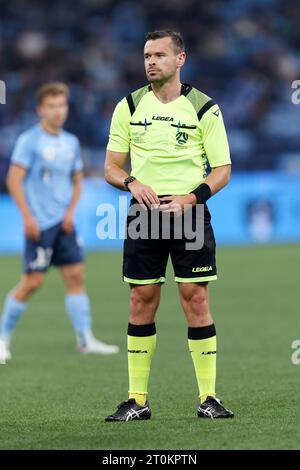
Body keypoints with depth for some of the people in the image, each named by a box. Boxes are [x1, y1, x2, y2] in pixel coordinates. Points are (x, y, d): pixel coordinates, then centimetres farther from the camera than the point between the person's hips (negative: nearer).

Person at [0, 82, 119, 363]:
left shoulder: (71, 143, 12)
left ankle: (85, 340, 5)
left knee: (76, 275, 2)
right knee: (33, 280, -7)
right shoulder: (29, 140, -7)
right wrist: (27, 216, -15)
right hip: (39, 224, -6)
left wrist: (71, 210, 5)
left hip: (63, 223, 6)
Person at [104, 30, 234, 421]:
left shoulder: (204, 108, -1)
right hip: (144, 213, 2)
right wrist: (133, 183, -14)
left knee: (196, 300, -5)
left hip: (190, 213, -2)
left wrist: (190, 198, -16)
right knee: (142, 302, 2)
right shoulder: (129, 107, 6)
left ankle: (208, 397, 1)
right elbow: (111, 167, 8)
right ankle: (137, 400, 6)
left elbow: (222, 169, 0)